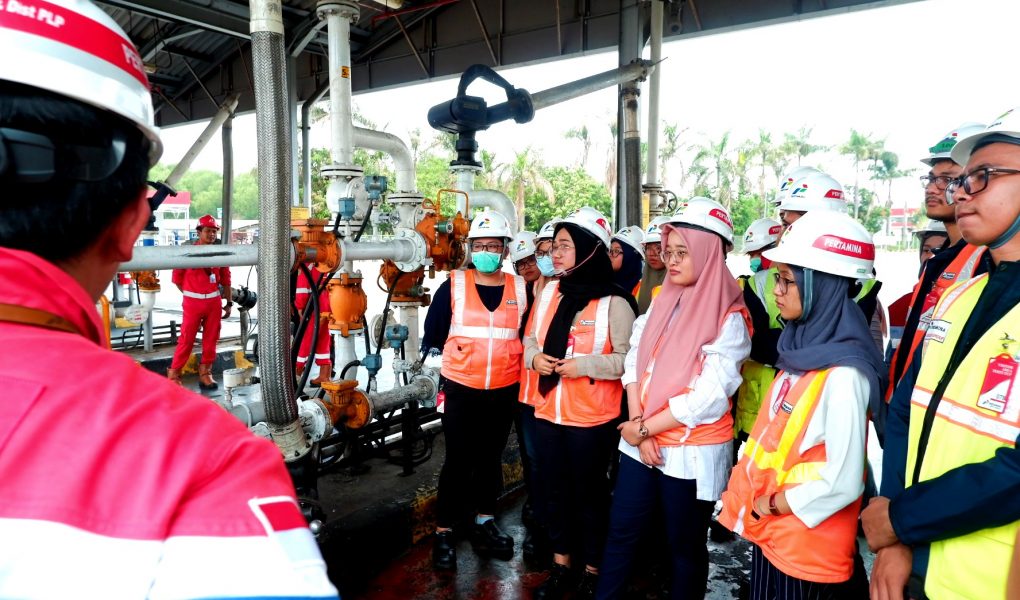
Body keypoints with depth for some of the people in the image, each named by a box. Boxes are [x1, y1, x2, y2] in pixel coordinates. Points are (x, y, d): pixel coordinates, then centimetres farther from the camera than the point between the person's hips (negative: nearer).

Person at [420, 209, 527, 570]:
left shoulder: (520, 289, 2)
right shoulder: (453, 286, -4)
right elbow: (433, 336, 0)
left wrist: (519, 374, 9)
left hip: (504, 391, 3)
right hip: (460, 390, -2)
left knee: (491, 459, 16)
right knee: (458, 461, 3)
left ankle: (484, 523, 32)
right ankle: (444, 533, 17)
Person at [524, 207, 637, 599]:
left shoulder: (613, 301, -14)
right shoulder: (549, 291, 5)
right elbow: (531, 338, 15)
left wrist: (583, 365, -21)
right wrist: (534, 357, -6)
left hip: (592, 419, -6)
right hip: (548, 413, 6)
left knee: (589, 494, 11)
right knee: (553, 492, 17)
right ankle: (561, 566, 37)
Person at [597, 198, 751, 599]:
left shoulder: (729, 318, -14)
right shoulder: (662, 299, 5)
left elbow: (708, 398, -20)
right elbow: (635, 361, 2)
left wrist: (644, 428, -14)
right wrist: (638, 426, -10)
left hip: (691, 452, -5)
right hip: (642, 442, 6)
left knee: (685, 547, 14)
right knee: (621, 532, 14)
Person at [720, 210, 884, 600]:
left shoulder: (843, 374, -23)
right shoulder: (801, 348, 2)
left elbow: (842, 482, -23)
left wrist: (771, 505, -11)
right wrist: (753, 504, 5)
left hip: (808, 548, -7)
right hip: (769, 534, 7)